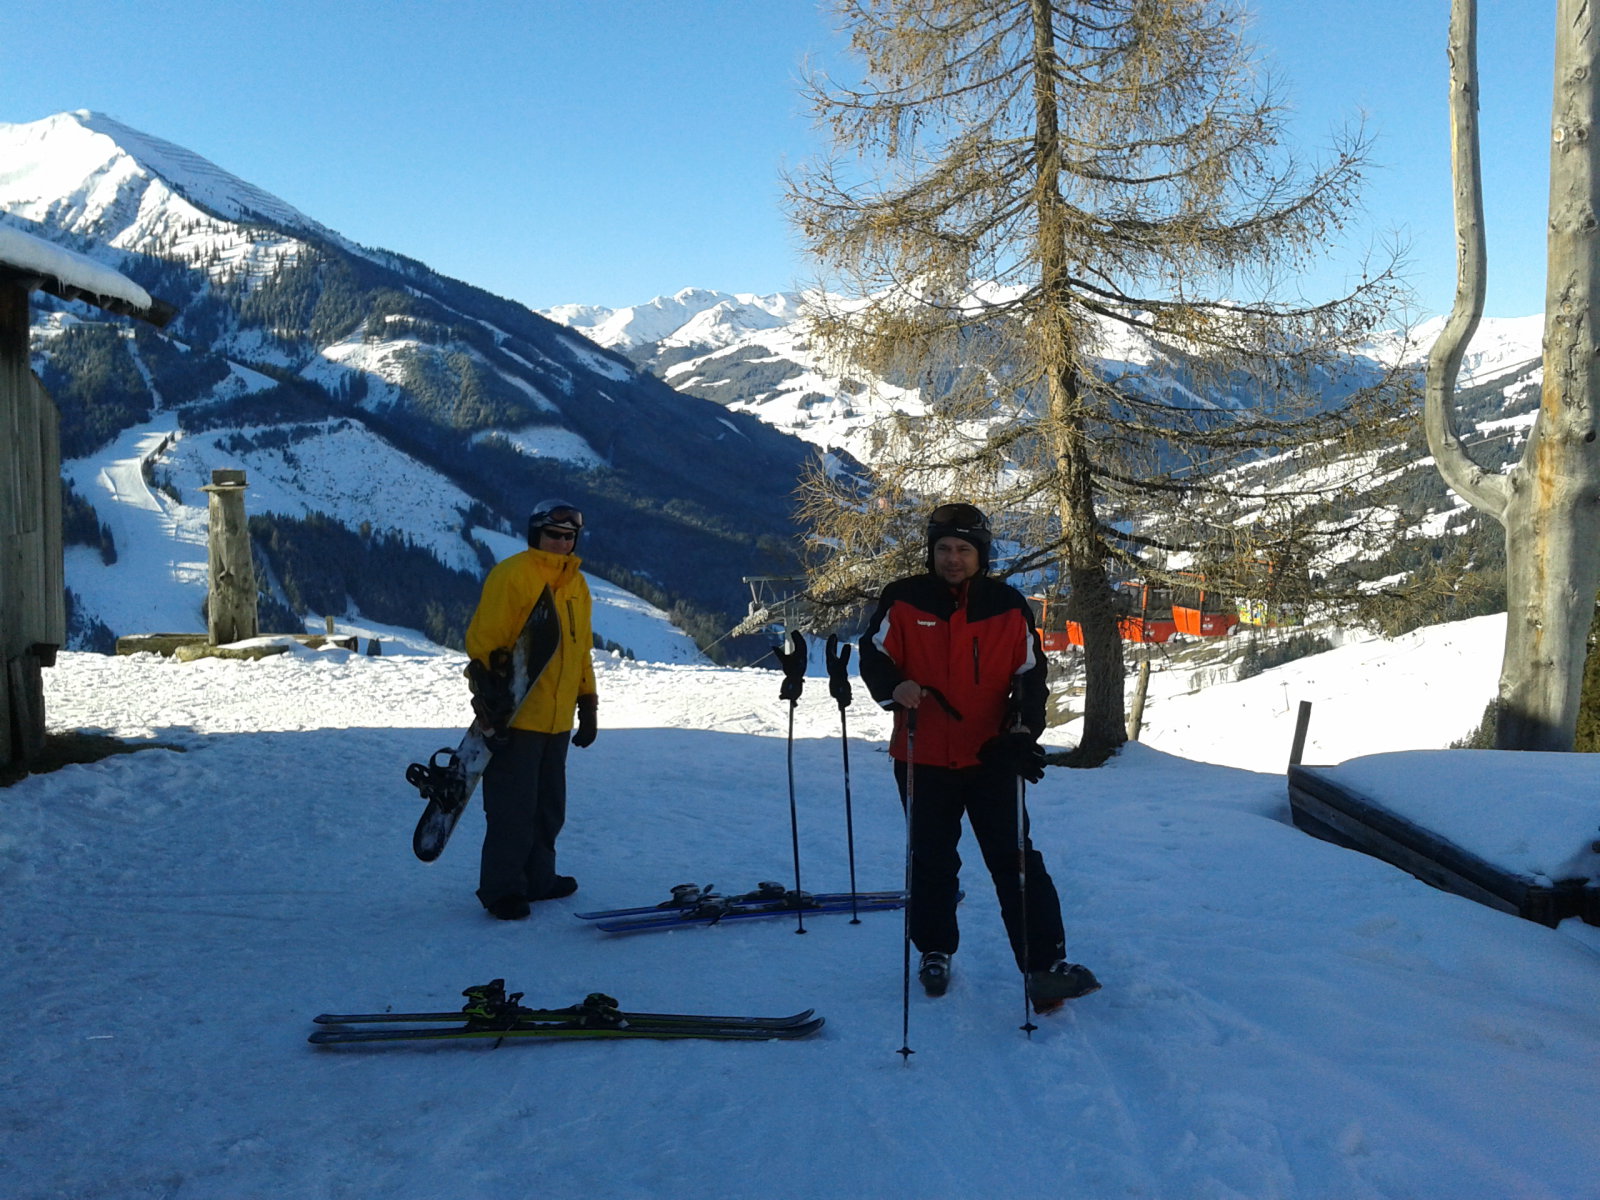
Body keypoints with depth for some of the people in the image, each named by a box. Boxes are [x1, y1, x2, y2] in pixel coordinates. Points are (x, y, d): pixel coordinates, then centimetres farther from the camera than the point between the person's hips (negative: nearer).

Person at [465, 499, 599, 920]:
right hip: (515, 718, -7)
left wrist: (588, 704, 19)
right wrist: (489, 695, -17)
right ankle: (501, 889, 8)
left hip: (557, 720, 7)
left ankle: (537, 878, 27)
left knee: (549, 807, 14)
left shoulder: (576, 584, 15)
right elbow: (483, 640, -11)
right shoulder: (511, 575, -8)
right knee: (513, 809, -3)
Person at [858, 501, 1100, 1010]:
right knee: (932, 862, 13)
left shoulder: (1009, 606, 0)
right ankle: (935, 952, 31)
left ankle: (1045, 966, -5)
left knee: (1016, 860, -6)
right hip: (923, 758, 0)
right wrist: (896, 687, -21)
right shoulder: (903, 600, -3)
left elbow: (1030, 676, 5)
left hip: (991, 757, 0)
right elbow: (874, 656, 1)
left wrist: (1024, 730, -10)